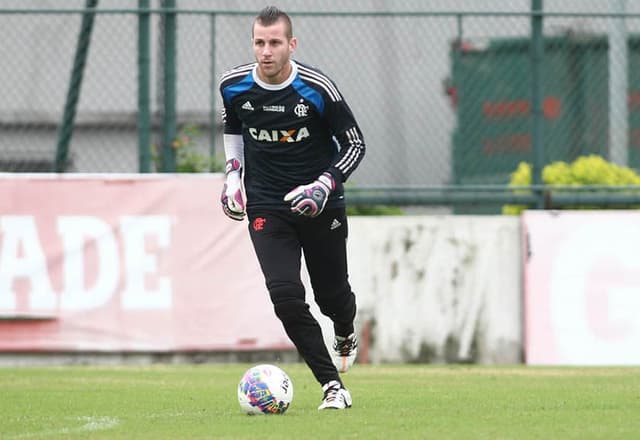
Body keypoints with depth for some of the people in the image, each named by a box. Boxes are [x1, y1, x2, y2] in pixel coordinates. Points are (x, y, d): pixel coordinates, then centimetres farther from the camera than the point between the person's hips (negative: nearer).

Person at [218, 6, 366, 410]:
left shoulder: (317, 89, -16)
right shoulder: (234, 86, -7)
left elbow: (355, 145, -6)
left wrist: (325, 185, -19)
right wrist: (233, 174, 7)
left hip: (321, 206, -1)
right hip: (266, 206, 1)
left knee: (331, 294, 9)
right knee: (286, 296, -17)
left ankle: (346, 333, 49)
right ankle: (333, 387, -9)